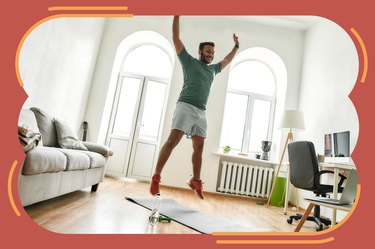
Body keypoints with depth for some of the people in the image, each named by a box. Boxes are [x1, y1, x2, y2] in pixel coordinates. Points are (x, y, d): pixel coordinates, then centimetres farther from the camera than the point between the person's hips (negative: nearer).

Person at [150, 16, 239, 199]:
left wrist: (236, 47, 46)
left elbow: (227, 60, 42)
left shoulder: (213, 69, 24)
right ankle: (156, 177, -10)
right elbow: (176, 38, 9)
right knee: (172, 141, -14)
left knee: (199, 148, 6)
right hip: (185, 107, -6)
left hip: (201, 112, 6)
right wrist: (176, 15, 10)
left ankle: (196, 181, 18)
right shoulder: (189, 61, 10)